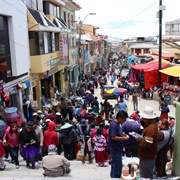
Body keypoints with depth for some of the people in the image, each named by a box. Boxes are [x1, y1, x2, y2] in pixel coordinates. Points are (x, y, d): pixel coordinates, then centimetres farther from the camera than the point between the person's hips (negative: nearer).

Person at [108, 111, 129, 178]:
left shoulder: (118, 123, 6)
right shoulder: (114, 125, -24)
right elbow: (113, 137, -27)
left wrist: (124, 134, 4)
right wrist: (123, 138, -20)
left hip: (118, 148, 10)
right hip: (115, 149, -10)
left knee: (115, 165, 23)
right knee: (117, 166, 2)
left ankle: (113, 176, 37)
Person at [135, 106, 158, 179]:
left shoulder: (150, 128, -28)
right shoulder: (151, 124, 4)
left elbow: (146, 144, -31)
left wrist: (138, 139, -15)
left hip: (147, 158, -10)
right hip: (146, 156, 10)